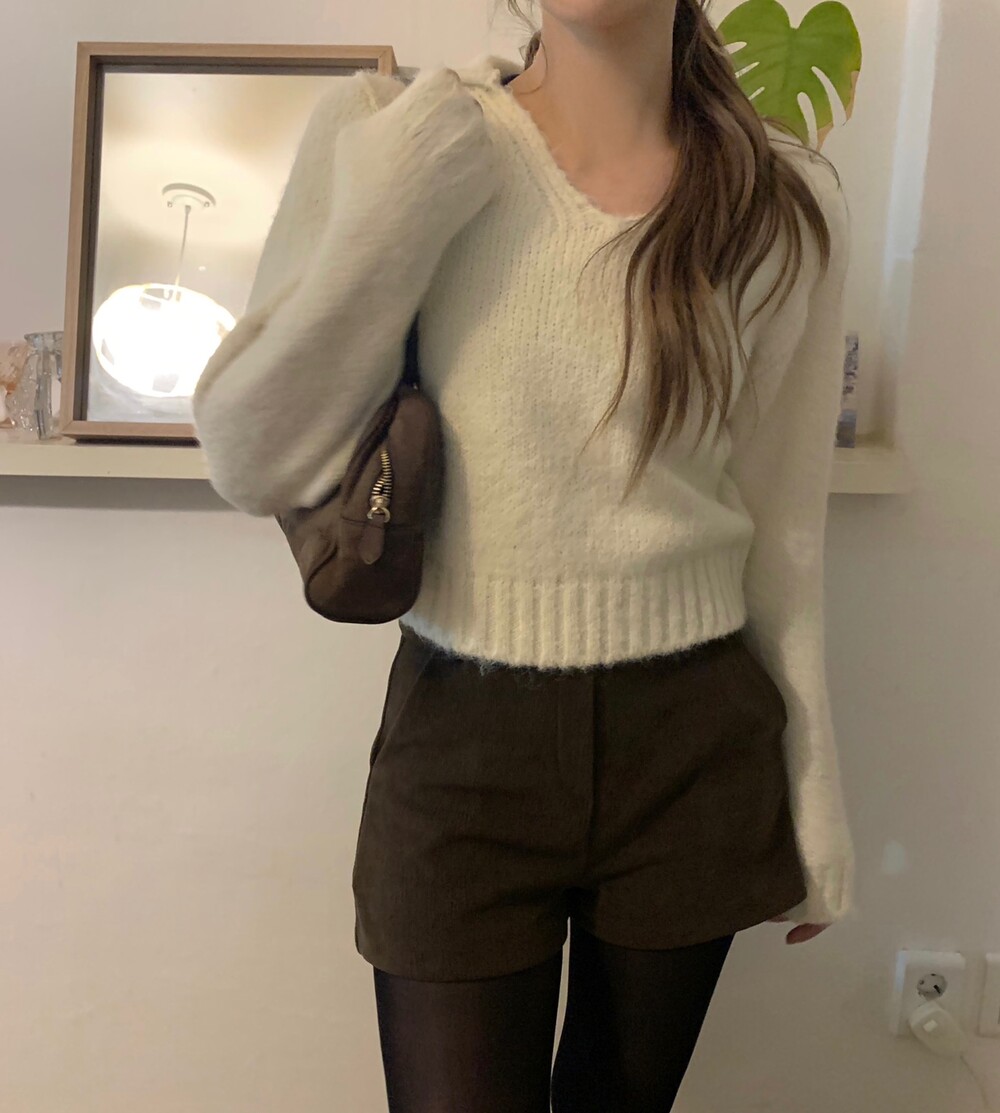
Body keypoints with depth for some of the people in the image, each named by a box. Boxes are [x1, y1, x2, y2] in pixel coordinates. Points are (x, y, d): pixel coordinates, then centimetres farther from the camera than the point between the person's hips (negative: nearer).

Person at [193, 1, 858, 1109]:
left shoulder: (789, 199, -1)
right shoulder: (388, 130, -6)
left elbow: (783, 529, 4)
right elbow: (251, 465, -7)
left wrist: (815, 802, 9)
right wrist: (391, 219, -18)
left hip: (692, 746, 3)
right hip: (460, 740, -1)